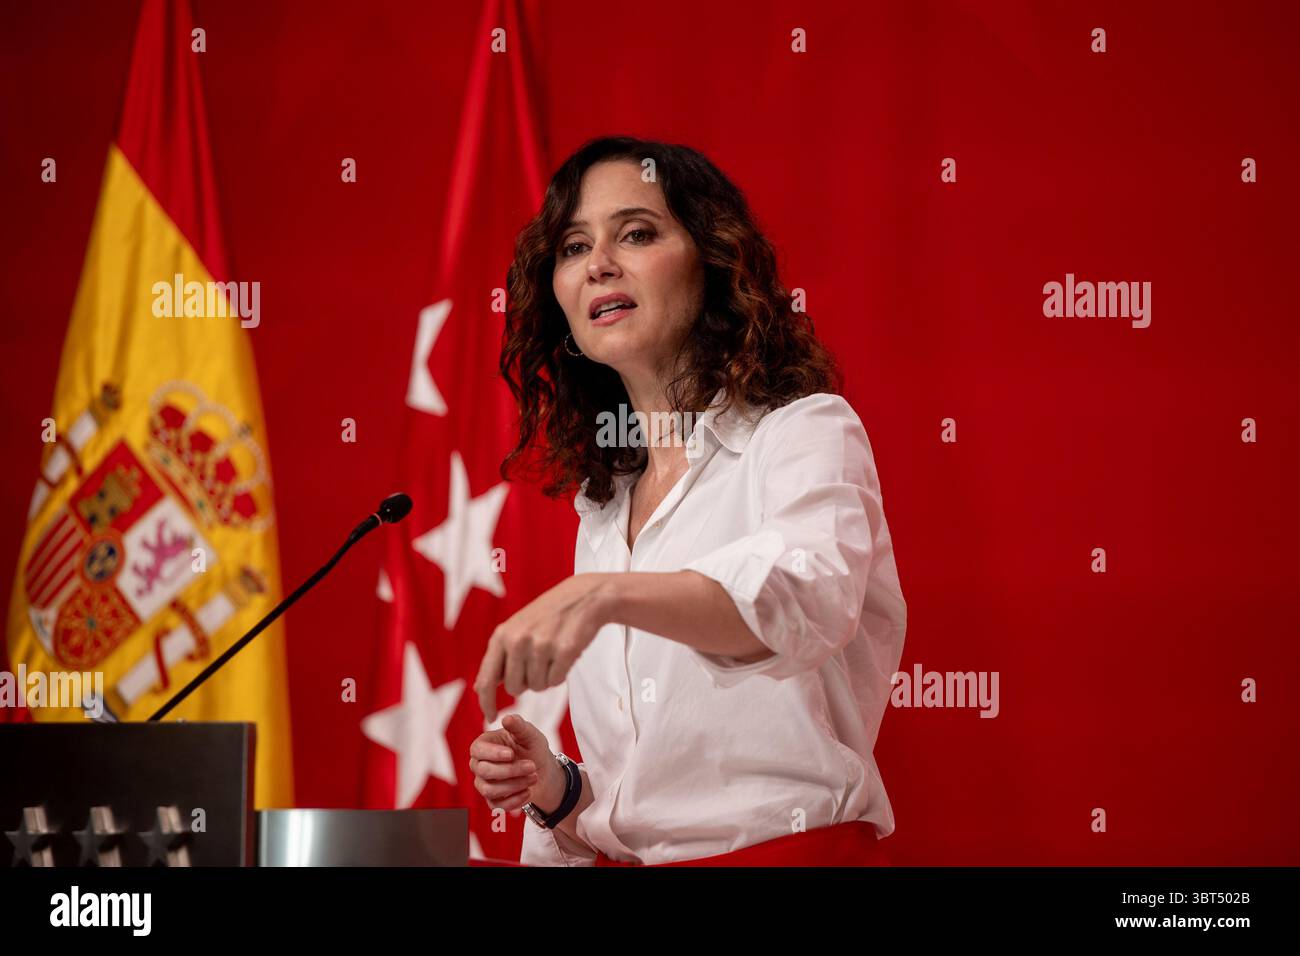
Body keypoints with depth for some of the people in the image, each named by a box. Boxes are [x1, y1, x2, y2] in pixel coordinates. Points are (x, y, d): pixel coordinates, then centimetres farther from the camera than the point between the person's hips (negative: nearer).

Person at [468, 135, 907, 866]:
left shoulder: (803, 431, 1)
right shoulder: (603, 510, 17)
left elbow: (810, 592, -22)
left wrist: (605, 594, -35)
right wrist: (557, 791, 2)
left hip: (793, 847, -5)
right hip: (626, 856, 5)